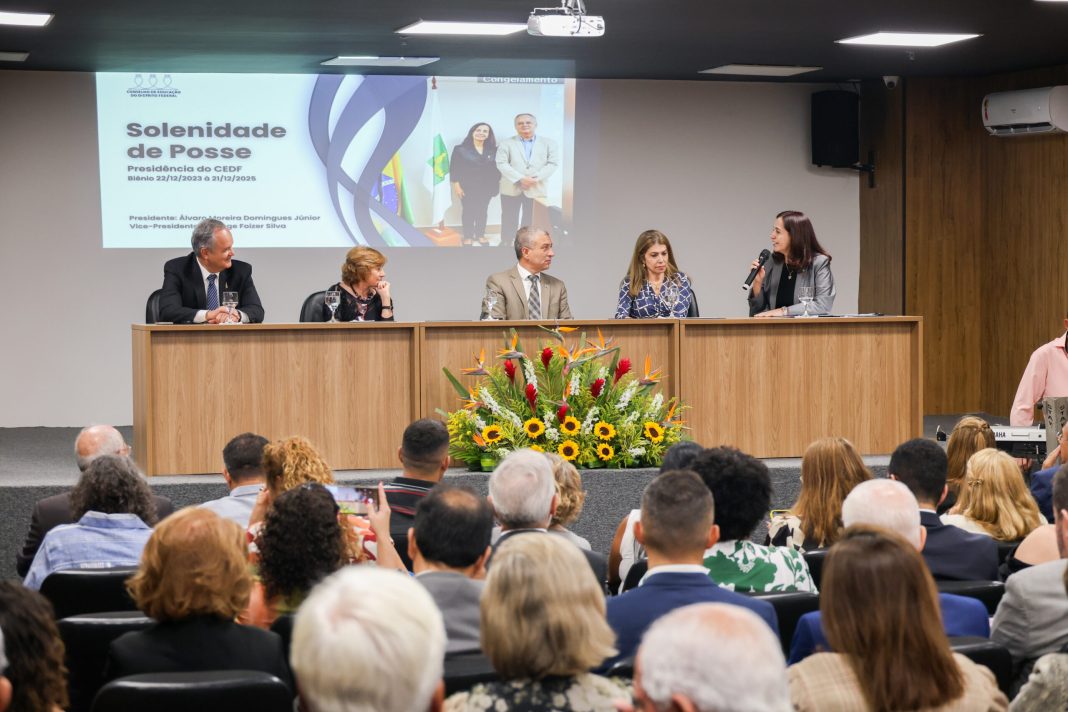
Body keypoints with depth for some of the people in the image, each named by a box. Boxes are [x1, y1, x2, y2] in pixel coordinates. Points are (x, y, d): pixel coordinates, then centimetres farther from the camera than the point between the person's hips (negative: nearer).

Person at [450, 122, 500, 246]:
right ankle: (468, 237, 11)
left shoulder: (493, 150, 5)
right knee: (468, 211, 2)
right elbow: (454, 168, -5)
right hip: (468, 187, -3)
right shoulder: (460, 149, -3)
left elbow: (497, 168, 8)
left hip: (486, 187, 3)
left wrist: (497, 183, 3)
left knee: (482, 211, 8)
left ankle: (480, 235, 19)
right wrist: (456, 185, -10)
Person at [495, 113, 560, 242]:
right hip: (511, 189, 0)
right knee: (509, 223, 3)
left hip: (536, 189, 0)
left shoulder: (549, 143, 9)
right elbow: (502, 164, -4)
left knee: (530, 224, 3)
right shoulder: (506, 144, 7)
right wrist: (520, 179, -18)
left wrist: (536, 178, -15)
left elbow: (553, 163, -1)